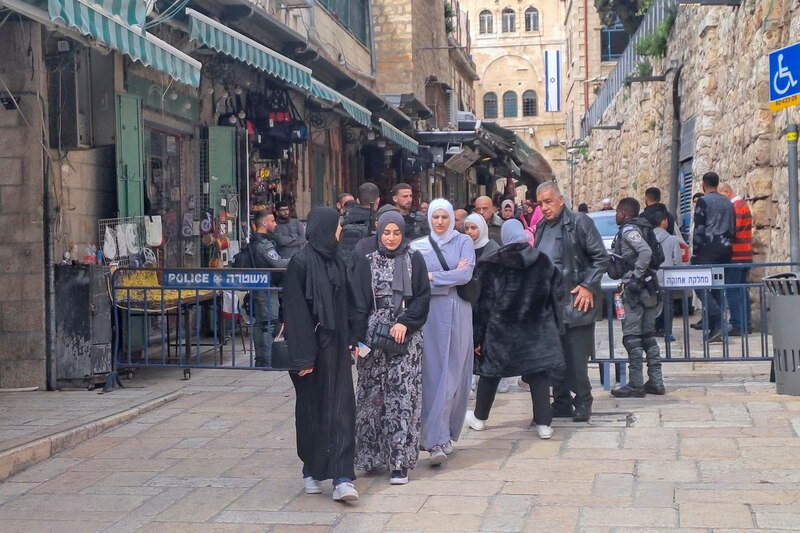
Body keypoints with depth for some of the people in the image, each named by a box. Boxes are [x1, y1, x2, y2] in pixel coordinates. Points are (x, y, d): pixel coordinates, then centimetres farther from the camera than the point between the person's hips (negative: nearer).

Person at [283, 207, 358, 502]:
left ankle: (342, 477, -5)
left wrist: (348, 342, 12)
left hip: (336, 347, 6)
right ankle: (311, 471, 24)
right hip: (313, 345, -5)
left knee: (340, 409, -2)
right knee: (312, 409, 8)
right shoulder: (301, 262, -11)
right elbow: (295, 311, -14)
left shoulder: (336, 261, 9)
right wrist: (304, 354, -17)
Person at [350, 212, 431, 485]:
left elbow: (423, 297, 2)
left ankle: (400, 461, -4)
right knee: (373, 395, 2)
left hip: (407, 335, -1)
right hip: (374, 335, 1)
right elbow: (359, 304, 2)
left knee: (403, 396, -6)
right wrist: (357, 338, -7)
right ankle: (372, 455, 13)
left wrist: (405, 322, -11)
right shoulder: (366, 263, 6)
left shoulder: (414, 260, 6)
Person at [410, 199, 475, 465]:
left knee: (452, 375, -5)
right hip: (429, 314, 1)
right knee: (433, 375, -2)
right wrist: (452, 276, -9)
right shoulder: (418, 247, 9)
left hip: (457, 315, -1)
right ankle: (441, 438, 4)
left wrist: (433, 277, -9)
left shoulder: (463, 242, 6)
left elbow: (466, 274, -8)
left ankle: (437, 439, -5)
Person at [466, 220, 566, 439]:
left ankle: (479, 418, 27)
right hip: (537, 329, 1)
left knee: (490, 372, 13)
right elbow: (556, 292, 3)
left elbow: (483, 302, -7)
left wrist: (477, 335, -3)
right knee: (539, 374, 4)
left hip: (500, 329, -1)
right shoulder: (543, 261, 0)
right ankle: (543, 424, 0)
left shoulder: (491, 264, -7)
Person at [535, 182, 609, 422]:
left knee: (576, 359, -3)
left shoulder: (579, 222, -7)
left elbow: (601, 257, -8)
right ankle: (561, 403, 18)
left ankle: (582, 403, 10)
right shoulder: (541, 228, 14)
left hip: (575, 303, -7)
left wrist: (588, 287, -14)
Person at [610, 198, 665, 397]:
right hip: (647, 289, 9)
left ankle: (635, 385, -3)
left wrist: (636, 276, -22)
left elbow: (646, 252, -25)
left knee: (631, 338, -5)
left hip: (634, 290, -9)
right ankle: (655, 382, 15)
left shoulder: (628, 230, -11)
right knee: (648, 336, 12)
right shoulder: (633, 229, 16)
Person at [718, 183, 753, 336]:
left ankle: (738, 326, -11)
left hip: (736, 256, -10)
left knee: (733, 292, -9)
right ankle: (745, 325, 14)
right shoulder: (743, 204, 18)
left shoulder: (736, 207, -13)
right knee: (742, 291, 11)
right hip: (745, 256, 10)